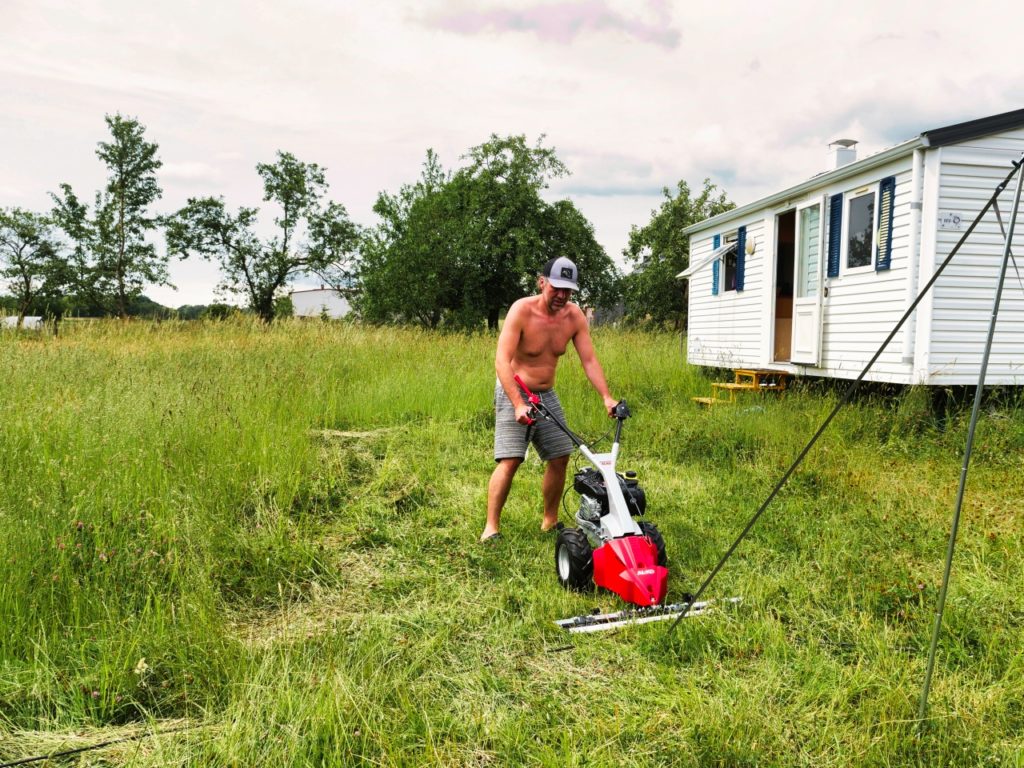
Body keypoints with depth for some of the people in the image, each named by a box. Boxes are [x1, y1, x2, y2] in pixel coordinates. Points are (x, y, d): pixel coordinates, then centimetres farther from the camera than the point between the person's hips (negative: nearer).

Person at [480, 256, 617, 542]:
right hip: (514, 392, -6)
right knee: (510, 460, -15)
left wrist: (606, 397, -16)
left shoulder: (574, 316, -5)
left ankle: (550, 521, 21)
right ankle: (491, 527, -7)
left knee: (560, 457, 6)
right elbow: (502, 361, -27)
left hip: (547, 395, 6)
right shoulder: (522, 310, -21)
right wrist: (519, 405, -36)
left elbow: (589, 360, -4)